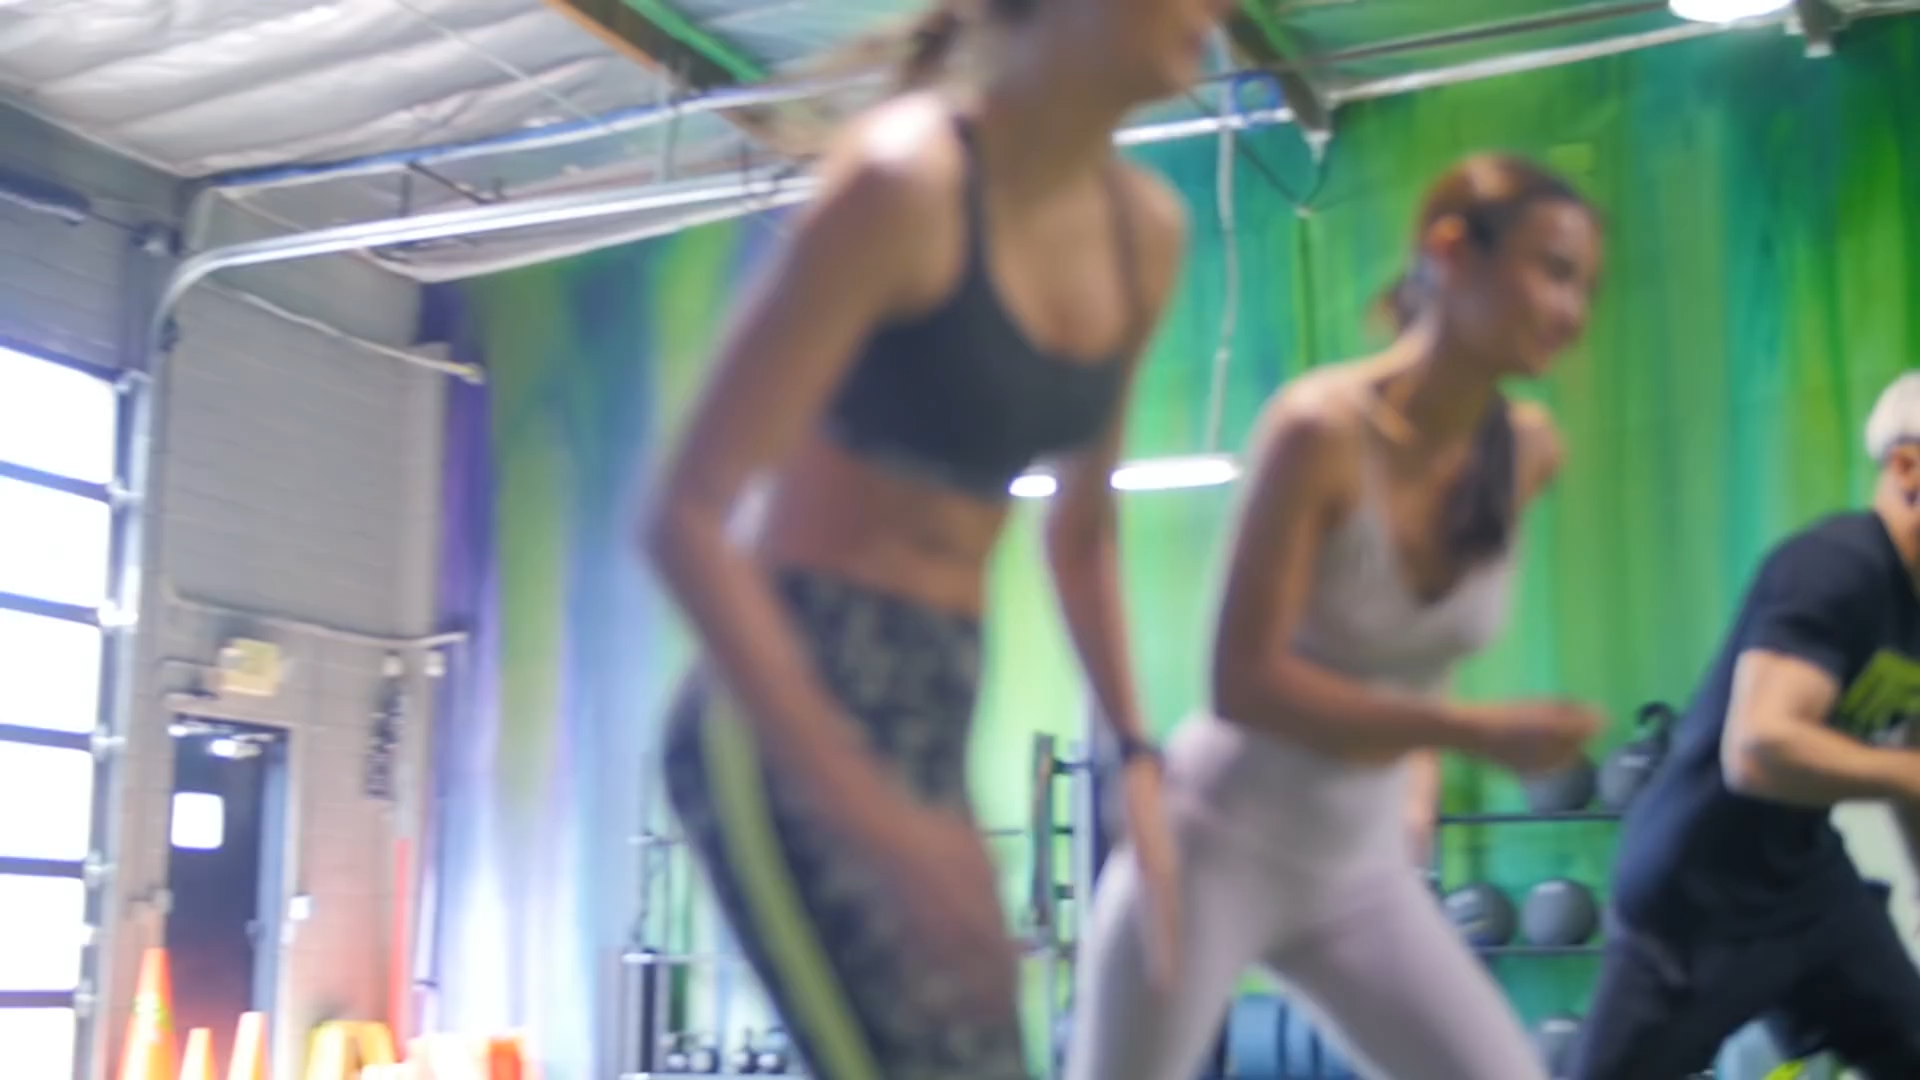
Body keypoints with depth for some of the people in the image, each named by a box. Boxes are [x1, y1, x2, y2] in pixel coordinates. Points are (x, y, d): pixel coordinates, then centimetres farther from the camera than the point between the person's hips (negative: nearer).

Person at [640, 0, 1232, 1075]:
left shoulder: (1146, 231, 6)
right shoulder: (906, 180, -17)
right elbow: (687, 520, -19)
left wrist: (1137, 759, 11)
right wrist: (864, 811, -25)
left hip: (932, 719, 8)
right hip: (790, 718, -8)